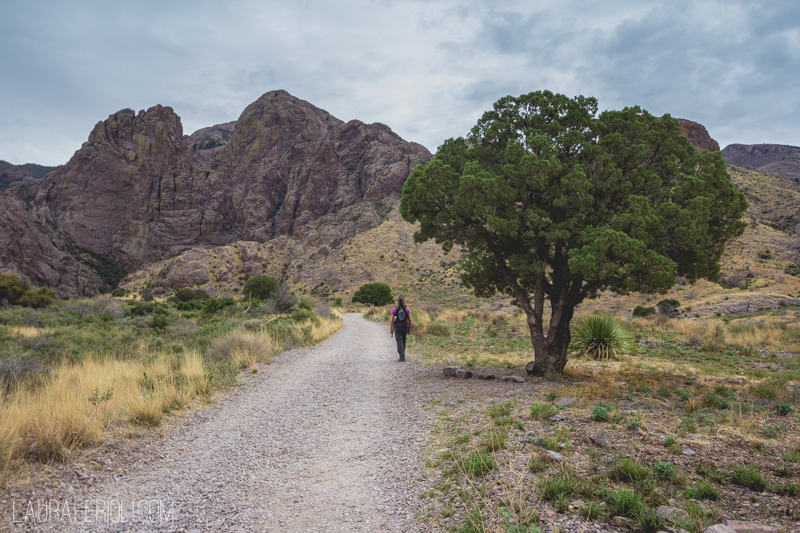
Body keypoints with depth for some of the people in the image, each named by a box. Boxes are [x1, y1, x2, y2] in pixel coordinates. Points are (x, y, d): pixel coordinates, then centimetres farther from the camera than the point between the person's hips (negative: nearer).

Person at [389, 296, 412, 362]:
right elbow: (410, 320, -2)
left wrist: (391, 329, 0)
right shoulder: (407, 309, -3)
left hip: (397, 327, -2)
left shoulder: (394, 309, -7)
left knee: (399, 342, -3)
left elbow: (391, 320, -7)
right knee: (403, 341, 19)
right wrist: (409, 329, 8)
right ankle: (402, 354, 31)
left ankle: (402, 357, -13)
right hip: (405, 327, 2)